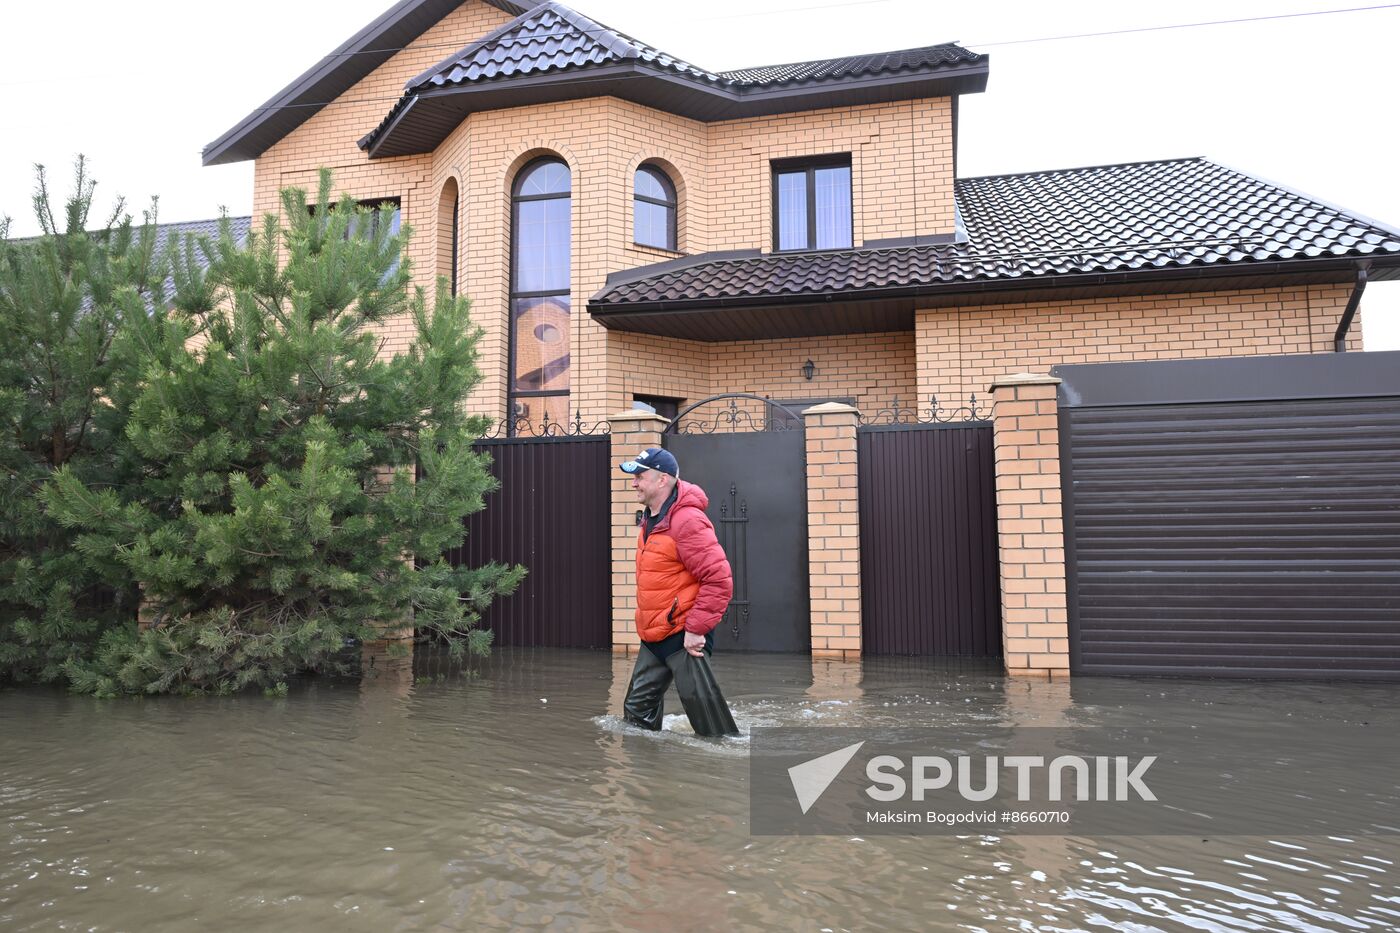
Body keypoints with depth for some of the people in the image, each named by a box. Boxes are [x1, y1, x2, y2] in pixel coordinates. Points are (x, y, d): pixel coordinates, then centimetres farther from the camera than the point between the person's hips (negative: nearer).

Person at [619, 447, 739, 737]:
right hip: (653, 637, 10)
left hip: (683, 636, -9)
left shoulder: (687, 520, -21)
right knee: (638, 708, 16)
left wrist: (696, 629, -22)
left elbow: (719, 579, -24)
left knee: (706, 715, -2)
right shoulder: (650, 520, 9)